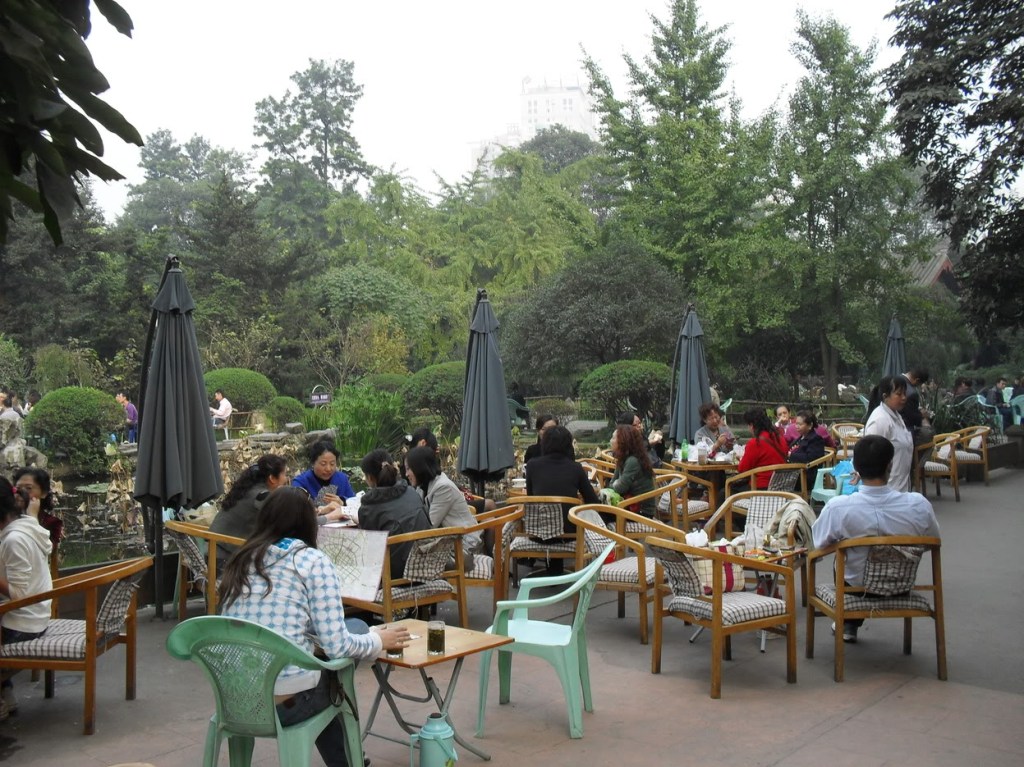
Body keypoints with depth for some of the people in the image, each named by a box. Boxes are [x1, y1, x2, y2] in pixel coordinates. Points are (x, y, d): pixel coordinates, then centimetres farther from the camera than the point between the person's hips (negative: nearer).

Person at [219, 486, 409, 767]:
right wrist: (378, 640, 8)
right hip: (284, 703, -6)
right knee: (357, 628, 17)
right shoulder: (314, 561, -7)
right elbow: (335, 646, -11)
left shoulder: (240, 560, 10)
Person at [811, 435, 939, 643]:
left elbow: (819, 544, -12)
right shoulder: (919, 504, -26)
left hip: (857, 586, -2)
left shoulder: (838, 507, -30)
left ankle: (848, 624, 42)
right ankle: (851, 625, 49)